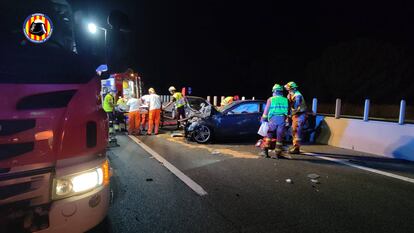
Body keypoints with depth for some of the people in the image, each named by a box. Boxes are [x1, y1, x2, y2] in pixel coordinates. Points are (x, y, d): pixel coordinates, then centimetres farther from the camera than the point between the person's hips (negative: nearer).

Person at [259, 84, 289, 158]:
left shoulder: (270, 99, 7)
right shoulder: (285, 100, 13)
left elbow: (266, 111, 7)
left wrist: (263, 120, 15)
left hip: (273, 119, -1)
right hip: (282, 120, 1)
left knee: (269, 135, 8)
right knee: (279, 137, 4)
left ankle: (265, 151, 4)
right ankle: (277, 154, 7)